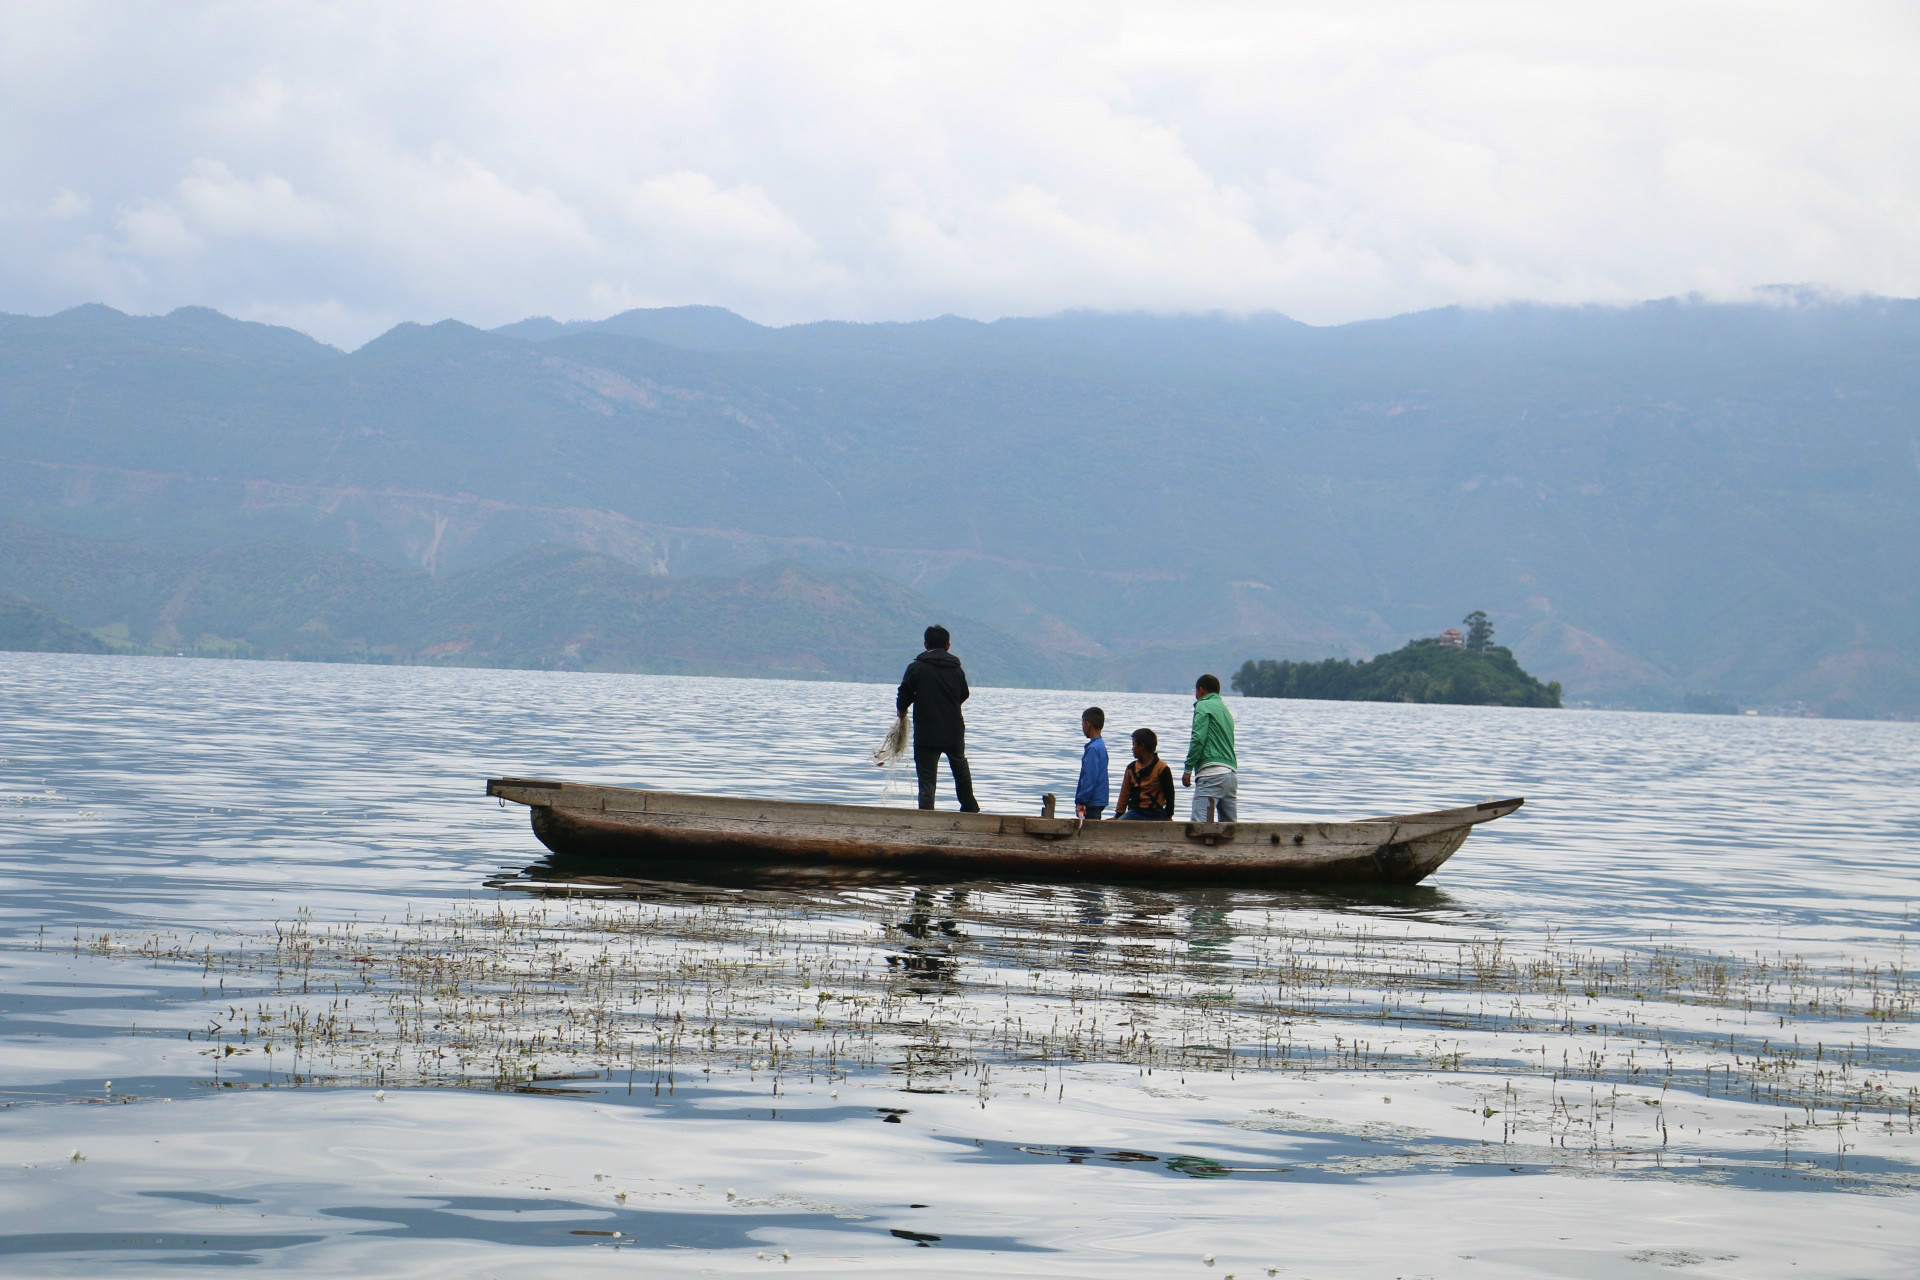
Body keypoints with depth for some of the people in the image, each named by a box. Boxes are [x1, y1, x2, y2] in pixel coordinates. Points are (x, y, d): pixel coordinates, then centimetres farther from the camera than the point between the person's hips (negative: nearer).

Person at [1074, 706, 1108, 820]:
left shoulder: (1092, 749, -16)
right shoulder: (1101, 746, 14)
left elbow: (1090, 778, -21)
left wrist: (1081, 802, -18)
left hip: (1093, 802, -10)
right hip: (1100, 801, 10)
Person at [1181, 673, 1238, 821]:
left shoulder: (1203, 706, 1)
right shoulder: (1225, 710, 27)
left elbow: (1198, 738, -10)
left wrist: (1188, 769, -8)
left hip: (1211, 772, -8)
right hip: (1232, 772, 8)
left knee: (1199, 822, -17)